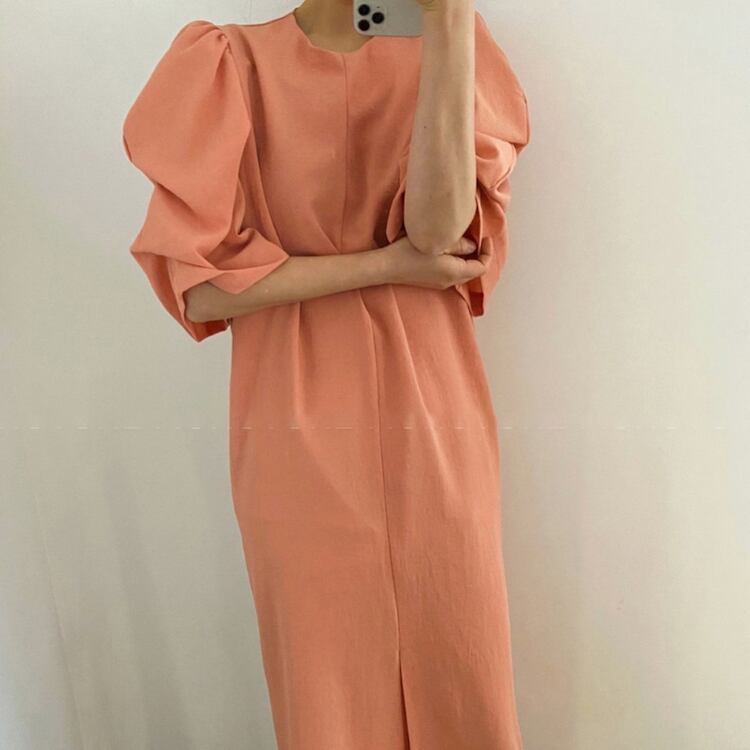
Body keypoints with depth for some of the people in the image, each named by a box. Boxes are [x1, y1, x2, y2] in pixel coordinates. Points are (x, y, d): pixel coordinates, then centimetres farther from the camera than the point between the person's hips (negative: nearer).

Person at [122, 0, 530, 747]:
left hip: (432, 420, 2)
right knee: (329, 689, 13)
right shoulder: (229, 63, 0)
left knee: (460, 685, 14)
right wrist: (386, 264, -11)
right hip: (299, 432, -1)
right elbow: (199, 289, -10)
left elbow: (441, 226, -15)